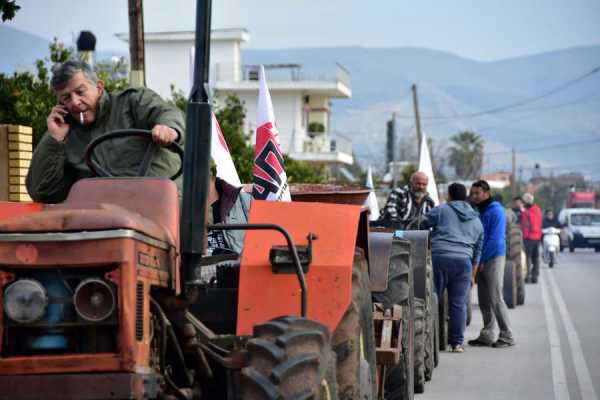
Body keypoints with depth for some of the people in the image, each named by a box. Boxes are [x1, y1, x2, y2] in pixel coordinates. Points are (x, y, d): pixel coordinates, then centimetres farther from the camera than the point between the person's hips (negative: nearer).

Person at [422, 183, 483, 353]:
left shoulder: (441, 210, 7)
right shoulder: (476, 220, 22)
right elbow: (478, 250, 25)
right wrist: (472, 275, 30)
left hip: (440, 257, -4)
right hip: (464, 261, 4)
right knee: (459, 303, 5)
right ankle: (457, 343, 4)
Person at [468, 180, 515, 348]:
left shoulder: (495, 211, -10)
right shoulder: (478, 211, 15)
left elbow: (495, 240, -17)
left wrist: (481, 261, -15)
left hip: (494, 258, -8)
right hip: (481, 260, 8)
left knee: (495, 298, -10)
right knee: (484, 299, 9)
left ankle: (507, 336, -5)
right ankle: (486, 335, 15)